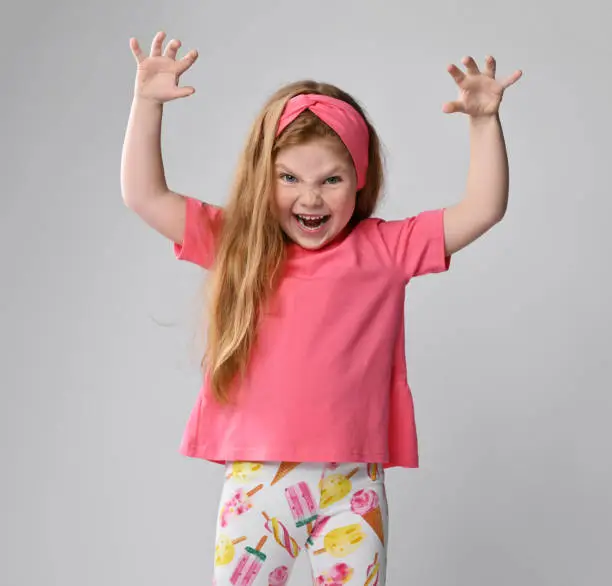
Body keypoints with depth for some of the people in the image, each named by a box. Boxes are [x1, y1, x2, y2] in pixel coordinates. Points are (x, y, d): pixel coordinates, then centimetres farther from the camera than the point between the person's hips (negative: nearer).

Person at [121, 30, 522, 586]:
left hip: (350, 486, -1)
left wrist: (484, 121, -9)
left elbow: (483, 209, 0)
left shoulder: (386, 248, 3)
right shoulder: (236, 244, 6)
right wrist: (147, 102, -4)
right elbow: (145, 196, 4)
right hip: (256, 481, 1)